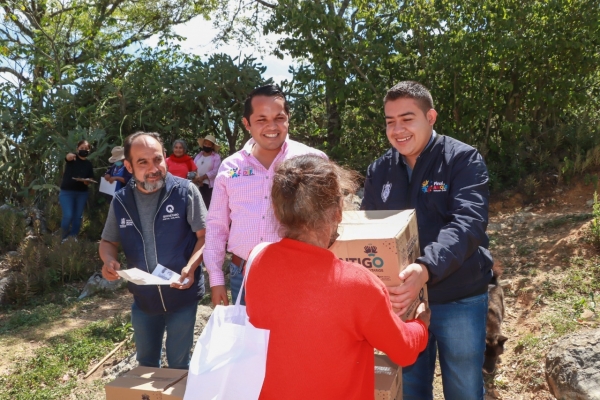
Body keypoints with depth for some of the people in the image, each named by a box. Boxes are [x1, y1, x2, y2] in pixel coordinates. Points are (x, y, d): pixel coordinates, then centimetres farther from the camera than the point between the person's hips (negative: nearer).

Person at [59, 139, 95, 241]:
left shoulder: (89, 164, 10)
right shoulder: (73, 158, -3)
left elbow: (91, 178, 15)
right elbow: (68, 157, -28)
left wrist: (88, 181, -10)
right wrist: (70, 156, -53)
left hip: (82, 193, 4)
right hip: (67, 192, -4)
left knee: (78, 216, 7)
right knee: (68, 215, -12)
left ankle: (74, 237, 19)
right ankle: (65, 237, 8)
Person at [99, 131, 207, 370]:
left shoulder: (185, 191, -14)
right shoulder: (120, 201, -2)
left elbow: (205, 235, -12)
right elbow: (108, 242, 10)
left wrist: (191, 267, -28)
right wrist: (109, 260, -13)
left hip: (181, 296, -4)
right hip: (143, 299, 4)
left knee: (178, 364, 12)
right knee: (145, 363, 23)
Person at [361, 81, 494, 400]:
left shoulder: (463, 159, -11)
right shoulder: (379, 171, 3)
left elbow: (468, 224, -24)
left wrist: (427, 268, -41)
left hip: (459, 300, -3)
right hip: (401, 300, 4)